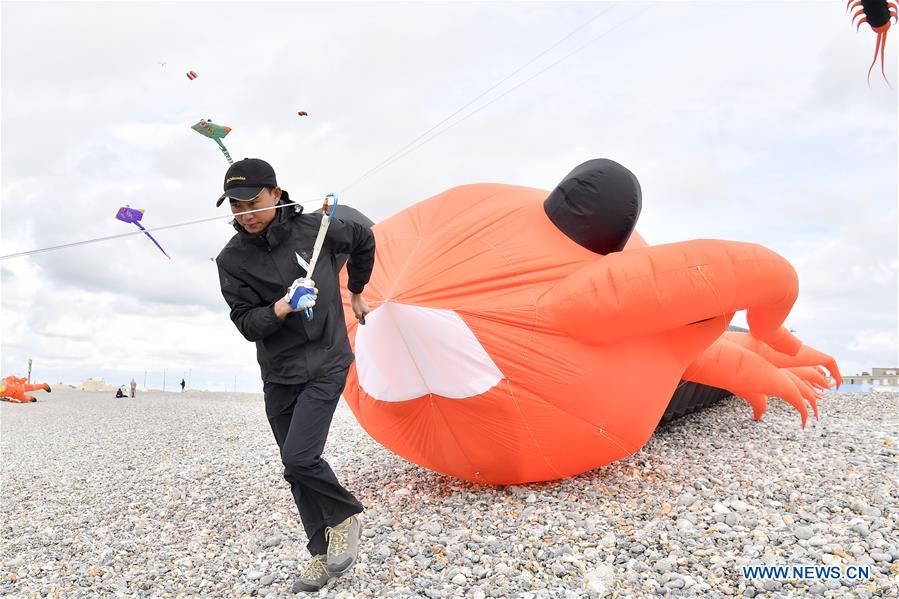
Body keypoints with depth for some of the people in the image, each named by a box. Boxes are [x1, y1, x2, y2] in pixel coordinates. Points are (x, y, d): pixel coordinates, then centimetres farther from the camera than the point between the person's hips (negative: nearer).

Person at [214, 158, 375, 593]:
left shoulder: (315, 228, -8)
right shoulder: (232, 259, -5)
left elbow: (364, 240, 12)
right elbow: (246, 323, -8)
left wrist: (355, 292, 21)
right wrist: (280, 309, -28)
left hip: (325, 364, -3)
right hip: (277, 375, 3)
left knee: (299, 457, -17)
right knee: (296, 467, 9)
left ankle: (344, 514, 12)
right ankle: (323, 553, 26)